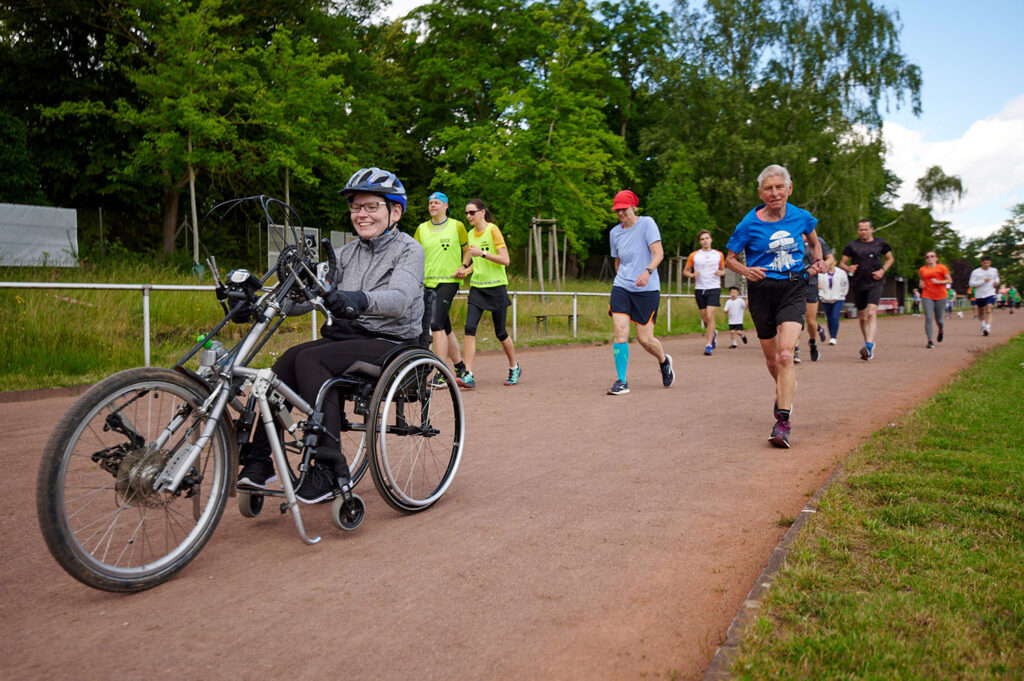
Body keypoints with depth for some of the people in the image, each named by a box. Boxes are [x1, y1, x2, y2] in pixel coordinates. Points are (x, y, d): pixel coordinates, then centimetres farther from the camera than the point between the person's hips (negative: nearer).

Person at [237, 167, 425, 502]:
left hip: (389, 343, -6)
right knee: (287, 359, -21)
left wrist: (361, 299, -43)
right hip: (344, 336, 6)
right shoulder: (347, 252, 18)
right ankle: (260, 460, -18)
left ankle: (330, 468, -30)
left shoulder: (409, 250, -2)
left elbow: (400, 298, -23)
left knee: (310, 359, -29)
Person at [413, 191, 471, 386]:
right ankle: (460, 367, 26)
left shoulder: (457, 226, 3)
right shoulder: (422, 228, 11)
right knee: (445, 329, 11)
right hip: (428, 282, 5)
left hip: (448, 281, -5)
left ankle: (441, 373, -17)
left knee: (437, 324, -19)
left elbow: (467, 250, 13)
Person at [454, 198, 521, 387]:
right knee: (470, 328, -12)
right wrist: (465, 270, 5)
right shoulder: (471, 234, 13)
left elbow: (505, 260, -15)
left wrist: (482, 253, -23)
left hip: (496, 287, -5)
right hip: (477, 287, 5)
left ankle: (514, 368, 28)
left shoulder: (493, 230, -8)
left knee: (500, 333, 4)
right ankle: (469, 376, -14)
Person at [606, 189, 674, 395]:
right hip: (621, 287, 4)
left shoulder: (647, 223, -4)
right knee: (619, 332, -13)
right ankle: (622, 382, -6)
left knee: (645, 339, -2)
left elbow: (659, 253, -14)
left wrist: (648, 271, -30)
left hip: (647, 289, -4)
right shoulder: (614, 232, 11)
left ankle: (664, 361, 31)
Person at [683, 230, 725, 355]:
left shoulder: (719, 255, 8)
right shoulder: (694, 255, 6)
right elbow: (685, 271, 11)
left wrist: (720, 273, -4)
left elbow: (723, 270, 20)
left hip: (714, 288, -2)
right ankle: (713, 333, 39)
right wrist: (692, 275, -11)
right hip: (699, 289, 2)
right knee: (704, 318, 8)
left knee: (710, 316, -15)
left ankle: (708, 345, -11)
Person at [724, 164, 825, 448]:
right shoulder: (750, 223, -5)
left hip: (793, 288, 0)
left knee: (786, 355, -18)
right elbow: (729, 258, 3)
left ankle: (782, 421, -17)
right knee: (772, 358, 11)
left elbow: (814, 242, 24)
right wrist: (746, 271, -16)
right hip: (762, 290, 0)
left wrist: (818, 260, 6)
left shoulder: (801, 217, 2)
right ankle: (784, 392, 44)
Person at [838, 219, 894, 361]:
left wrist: (883, 270, 1)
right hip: (858, 284, 2)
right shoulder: (852, 245, 6)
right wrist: (848, 268, -15)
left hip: (875, 283, -2)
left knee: (872, 312, -21)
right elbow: (842, 263, 8)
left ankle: (869, 345, -30)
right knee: (862, 317, 9)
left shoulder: (880, 243, 6)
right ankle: (869, 346, 26)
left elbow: (890, 258, 19)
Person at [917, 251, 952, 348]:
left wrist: (938, 281, -14)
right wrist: (921, 283, 5)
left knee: (938, 319, 6)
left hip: (940, 296, -1)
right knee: (928, 318, -12)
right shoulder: (922, 269, 9)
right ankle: (930, 341, -8)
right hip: (927, 296, 1)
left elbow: (950, 280, 1)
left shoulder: (942, 268, 1)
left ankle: (941, 330, 42)